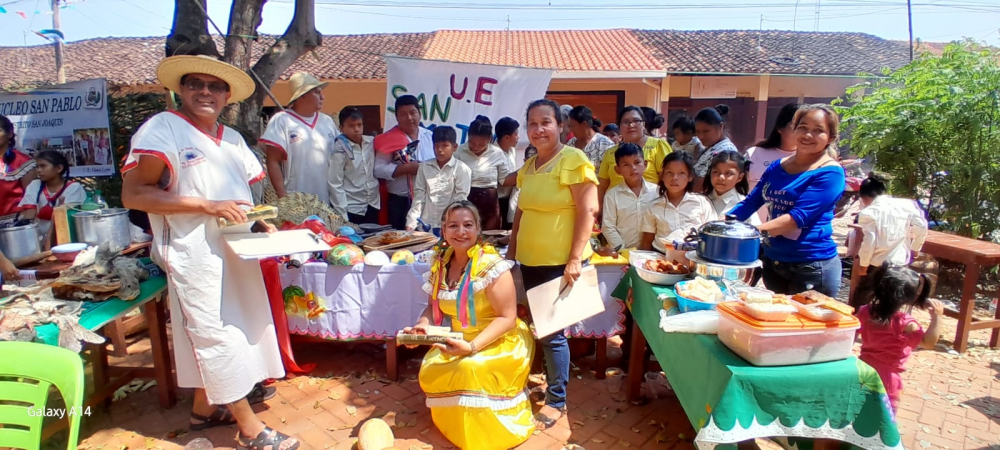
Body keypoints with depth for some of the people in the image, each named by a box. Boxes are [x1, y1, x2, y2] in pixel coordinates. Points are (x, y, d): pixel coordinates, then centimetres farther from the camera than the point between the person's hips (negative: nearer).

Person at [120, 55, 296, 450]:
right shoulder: (162, 128, -7)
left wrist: (261, 225, 1)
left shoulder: (233, 138, 15)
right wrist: (207, 205, -21)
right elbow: (133, 194, -15)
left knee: (211, 332, 17)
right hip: (195, 254, -7)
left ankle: (204, 408, 34)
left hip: (236, 250, 8)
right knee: (217, 335, -3)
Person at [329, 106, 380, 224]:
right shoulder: (340, 150, -12)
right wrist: (342, 215, -14)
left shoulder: (372, 142, 0)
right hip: (351, 209, -4)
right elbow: (335, 184, -12)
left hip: (372, 205, 5)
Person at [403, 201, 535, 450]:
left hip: (499, 342, -6)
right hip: (459, 340, 6)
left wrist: (472, 346, -33)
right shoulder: (441, 263, -2)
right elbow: (435, 305, 10)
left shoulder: (492, 267, -22)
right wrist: (422, 325, -13)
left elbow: (507, 318, -22)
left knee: (471, 369, -32)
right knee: (430, 371, -16)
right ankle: (453, 425, 15)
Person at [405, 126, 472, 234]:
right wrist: (411, 222, -1)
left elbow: (460, 201, -6)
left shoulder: (462, 169, -4)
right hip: (425, 225, 3)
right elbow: (419, 196, 8)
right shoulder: (424, 166, 7)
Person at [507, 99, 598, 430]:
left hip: (560, 262, -7)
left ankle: (557, 401, 16)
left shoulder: (574, 160, -11)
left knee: (551, 331, -1)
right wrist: (511, 250, 16)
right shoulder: (528, 166, 11)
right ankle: (547, 380, 34)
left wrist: (575, 258, -19)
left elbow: (588, 211, -15)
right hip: (530, 260, 7)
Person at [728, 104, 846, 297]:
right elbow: (751, 202, 6)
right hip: (772, 261, 6)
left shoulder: (830, 173, -13)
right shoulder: (777, 166, 6)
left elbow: (799, 217, -23)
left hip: (812, 267, -6)